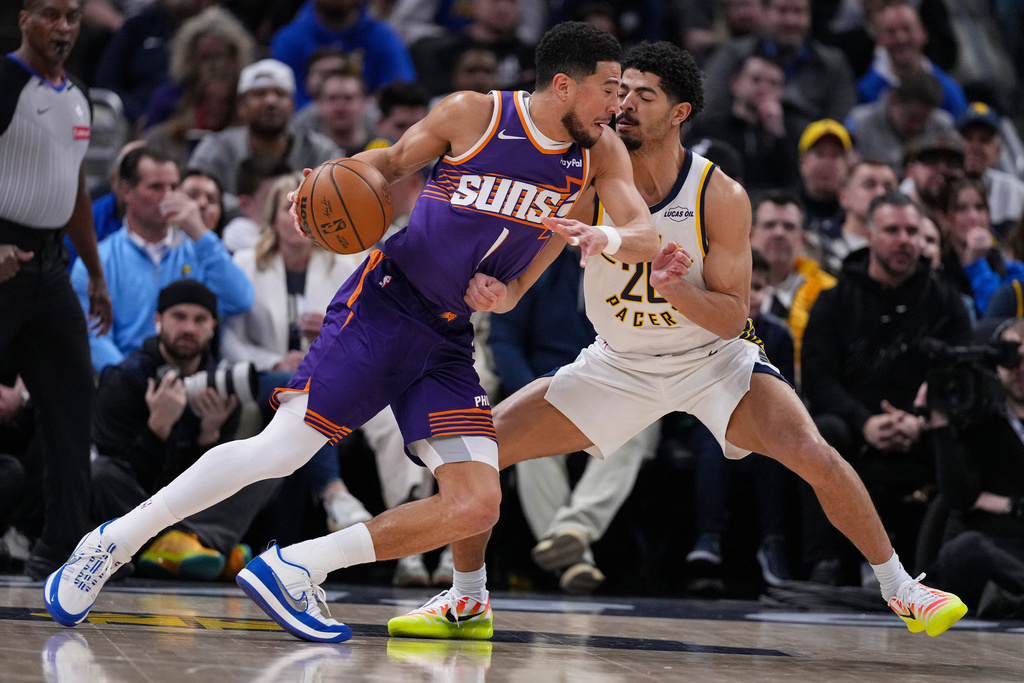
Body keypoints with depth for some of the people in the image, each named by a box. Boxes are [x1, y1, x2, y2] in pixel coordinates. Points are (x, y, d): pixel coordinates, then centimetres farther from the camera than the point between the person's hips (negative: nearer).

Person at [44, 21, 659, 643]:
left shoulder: (600, 151, 3)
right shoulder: (472, 115, -7)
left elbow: (647, 239, -5)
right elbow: (394, 161, 9)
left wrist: (605, 237, -28)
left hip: (448, 343, 5)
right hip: (384, 307, -5)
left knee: (476, 507, -12)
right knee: (278, 453, -14)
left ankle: (293, 570, -5)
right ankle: (115, 541, 1)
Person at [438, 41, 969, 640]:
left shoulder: (722, 198, -19)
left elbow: (732, 317, -16)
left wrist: (674, 287, -36)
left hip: (711, 359, -2)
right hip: (619, 364, 3)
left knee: (814, 457, -24)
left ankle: (898, 587, -4)